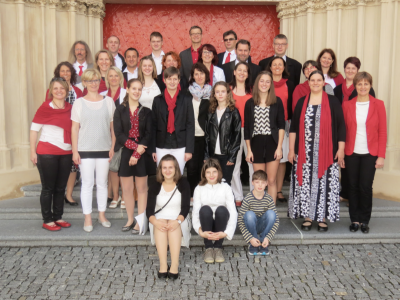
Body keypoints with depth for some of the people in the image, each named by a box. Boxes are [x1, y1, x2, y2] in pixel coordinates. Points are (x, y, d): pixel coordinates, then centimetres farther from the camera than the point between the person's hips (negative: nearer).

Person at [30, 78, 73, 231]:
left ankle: (58, 217, 23)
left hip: (66, 154, 5)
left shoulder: (70, 108, 8)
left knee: (60, 188, 11)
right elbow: (34, 130, -5)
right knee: (48, 188, 3)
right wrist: (33, 152, -10)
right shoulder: (45, 107, -5)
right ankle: (47, 220, 13)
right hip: (47, 153, -4)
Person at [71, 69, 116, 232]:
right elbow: (74, 128, 1)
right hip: (85, 149, -1)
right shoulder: (79, 102, 2)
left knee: (102, 183, 9)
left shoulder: (108, 101, 5)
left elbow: (113, 126, 6)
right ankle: (87, 218, 11)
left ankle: (102, 215, 22)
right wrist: (75, 151, -3)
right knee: (87, 184, 2)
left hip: (104, 148, 1)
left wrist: (113, 146, 1)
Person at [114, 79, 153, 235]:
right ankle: (130, 219, 16)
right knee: (126, 188, 4)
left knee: (142, 188, 3)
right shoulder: (120, 110, 5)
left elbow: (148, 135, -2)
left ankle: (141, 221, 8)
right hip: (125, 153, 0)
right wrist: (135, 146, -15)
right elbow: (118, 133, -4)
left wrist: (137, 154, -12)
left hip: (142, 154, 0)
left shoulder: (146, 112, 6)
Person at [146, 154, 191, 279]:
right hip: (159, 220, 1)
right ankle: (163, 264, -39)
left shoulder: (183, 184, 1)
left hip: (179, 221, -1)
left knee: (174, 226, -34)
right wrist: (155, 222, -28)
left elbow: (185, 207, -7)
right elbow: (149, 210, -5)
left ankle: (175, 265, -40)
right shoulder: (155, 186, 3)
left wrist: (177, 221, -27)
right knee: (160, 225, -33)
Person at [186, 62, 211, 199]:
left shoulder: (211, 93, 7)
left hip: (204, 136, 0)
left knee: (203, 166, 4)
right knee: (191, 166, 0)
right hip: (190, 136, 0)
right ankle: (192, 194, 12)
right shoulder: (188, 93, 7)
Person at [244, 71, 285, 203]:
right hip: (256, 144, 1)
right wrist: (249, 150, 2)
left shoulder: (277, 101, 2)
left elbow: (281, 126, 2)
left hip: (272, 144, -1)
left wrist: (279, 147, -6)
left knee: (271, 181, 2)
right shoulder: (250, 103, 5)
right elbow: (247, 129, 6)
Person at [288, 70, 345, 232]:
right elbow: (293, 127, 9)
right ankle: (307, 216, 16)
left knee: (325, 183, 0)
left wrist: (341, 148, -4)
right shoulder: (302, 102, 10)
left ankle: (322, 218, 12)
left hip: (326, 152, -2)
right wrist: (291, 149, 4)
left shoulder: (333, 102, 3)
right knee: (305, 183, 4)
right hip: (305, 153, 2)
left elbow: (341, 126, 2)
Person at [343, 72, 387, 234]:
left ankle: (364, 221, 15)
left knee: (366, 187, -1)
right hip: (352, 153, 1)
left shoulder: (378, 105, 1)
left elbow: (383, 132, 0)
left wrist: (381, 155, -5)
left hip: (370, 154, -1)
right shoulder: (347, 105, 4)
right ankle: (354, 219, 18)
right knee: (353, 186, 5)